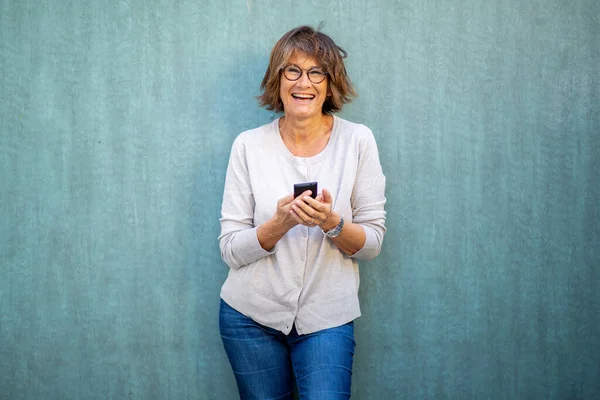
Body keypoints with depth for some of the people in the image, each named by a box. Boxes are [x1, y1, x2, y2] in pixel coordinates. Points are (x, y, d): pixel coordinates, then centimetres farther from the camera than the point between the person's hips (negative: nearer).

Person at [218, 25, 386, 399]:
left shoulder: (357, 140, -4)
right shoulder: (249, 145, -4)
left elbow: (373, 243, -3)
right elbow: (231, 249, -6)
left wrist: (332, 223, -23)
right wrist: (280, 223, -24)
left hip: (327, 317, -1)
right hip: (251, 315, 1)